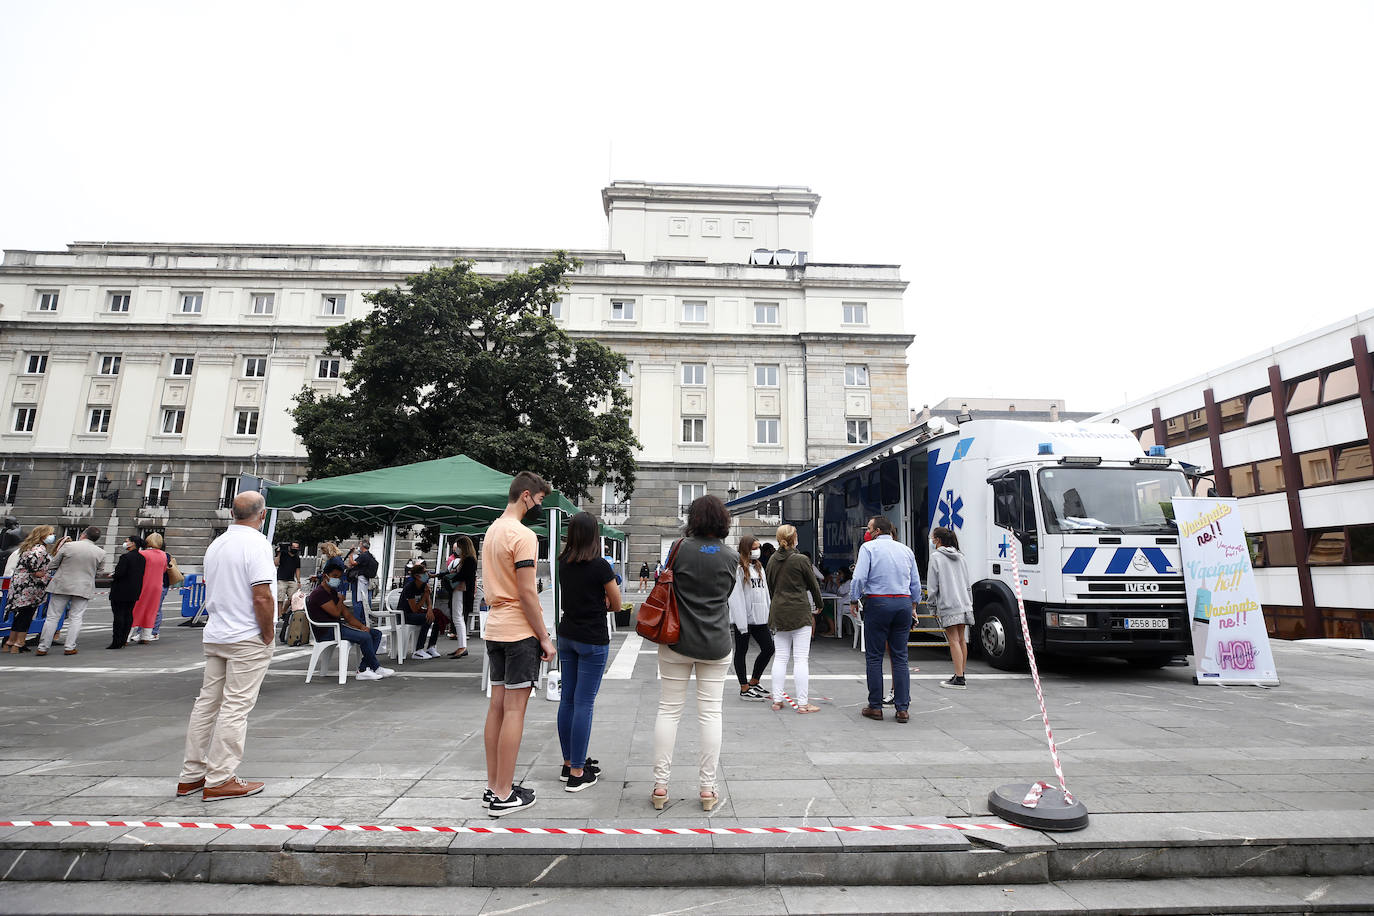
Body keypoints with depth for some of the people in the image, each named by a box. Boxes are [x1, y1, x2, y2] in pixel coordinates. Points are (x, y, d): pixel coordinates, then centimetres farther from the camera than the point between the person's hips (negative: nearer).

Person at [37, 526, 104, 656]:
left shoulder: (68, 545, -6)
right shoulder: (100, 553, -2)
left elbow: (52, 565, 4)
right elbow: (98, 571, 8)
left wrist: (49, 576, 22)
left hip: (61, 586, 0)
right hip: (83, 588, 1)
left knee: (52, 617, 8)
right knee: (76, 618, 6)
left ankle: (42, 648, 12)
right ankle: (70, 647, 3)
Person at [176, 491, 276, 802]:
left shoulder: (216, 544, 12)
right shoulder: (256, 543, -16)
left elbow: (210, 590, 20)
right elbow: (262, 596, -21)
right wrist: (268, 634, -10)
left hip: (215, 636, 8)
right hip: (248, 639, -8)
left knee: (207, 702, 14)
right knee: (235, 708, -2)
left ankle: (191, 775, 22)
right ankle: (219, 780, 3)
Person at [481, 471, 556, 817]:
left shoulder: (491, 531, 13)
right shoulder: (523, 535, -16)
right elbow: (527, 593, -18)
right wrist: (545, 637, -12)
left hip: (494, 629, 9)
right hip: (520, 631, -9)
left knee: (497, 705, 13)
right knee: (514, 709, -2)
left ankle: (493, 787, 21)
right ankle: (503, 795, 5)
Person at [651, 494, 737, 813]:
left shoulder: (680, 549, -9)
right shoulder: (730, 556, -4)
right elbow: (727, 594, 7)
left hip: (677, 642, -1)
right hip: (716, 645, 1)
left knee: (668, 711, 9)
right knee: (710, 713, 7)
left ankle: (660, 786, 15)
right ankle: (707, 789, 14)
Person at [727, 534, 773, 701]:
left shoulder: (759, 567, 15)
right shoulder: (738, 569, -11)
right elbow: (736, 597, -16)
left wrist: (769, 616, 11)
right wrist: (741, 623, -19)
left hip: (759, 618, 8)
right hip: (743, 618, -8)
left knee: (768, 648, 8)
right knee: (741, 651, 5)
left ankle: (754, 683, 25)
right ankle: (744, 689, 15)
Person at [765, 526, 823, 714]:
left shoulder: (772, 561, 7)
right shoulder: (802, 559, -9)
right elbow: (813, 585, 1)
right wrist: (818, 604, 18)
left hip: (778, 612, 5)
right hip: (800, 611, -5)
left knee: (781, 657, 11)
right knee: (801, 658, -1)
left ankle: (777, 700, 15)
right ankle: (803, 703, 2)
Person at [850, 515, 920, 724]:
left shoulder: (869, 547, -2)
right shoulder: (906, 550, 13)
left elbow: (860, 577, -12)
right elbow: (916, 583, 15)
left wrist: (854, 600, 2)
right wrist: (913, 604, 27)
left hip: (877, 603, -4)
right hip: (903, 603, 4)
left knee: (874, 656, 3)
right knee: (900, 657, 7)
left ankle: (875, 706, 6)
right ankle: (903, 708, 6)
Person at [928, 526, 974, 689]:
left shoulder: (936, 557, -5)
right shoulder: (960, 557, 15)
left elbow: (932, 585, -6)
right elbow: (967, 582, 18)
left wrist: (932, 603, 5)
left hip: (948, 605, -7)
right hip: (964, 603, 7)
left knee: (954, 641, -7)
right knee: (961, 640, 11)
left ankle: (959, 679, -8)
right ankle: (961, 674, 19)